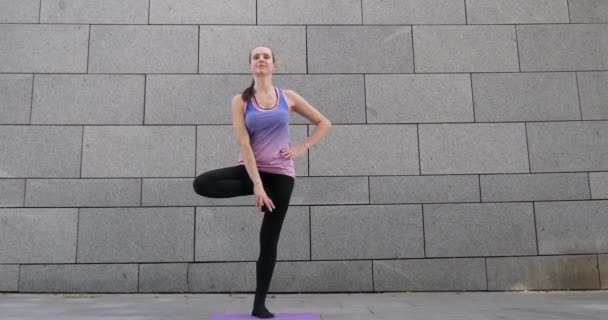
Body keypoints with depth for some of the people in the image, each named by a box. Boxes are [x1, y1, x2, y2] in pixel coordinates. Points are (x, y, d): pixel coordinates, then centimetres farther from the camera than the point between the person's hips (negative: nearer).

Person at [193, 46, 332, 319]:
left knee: (269, 240, 3)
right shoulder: (240, 101, -1)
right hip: (250, 168, 0)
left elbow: (324, 123, 11)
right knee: (202, 184, -23)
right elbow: (243, 144, -13)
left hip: (280, 173, 0)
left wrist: (302, 148, -3)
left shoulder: (288, 97, 4)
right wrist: (257, 184, -23)